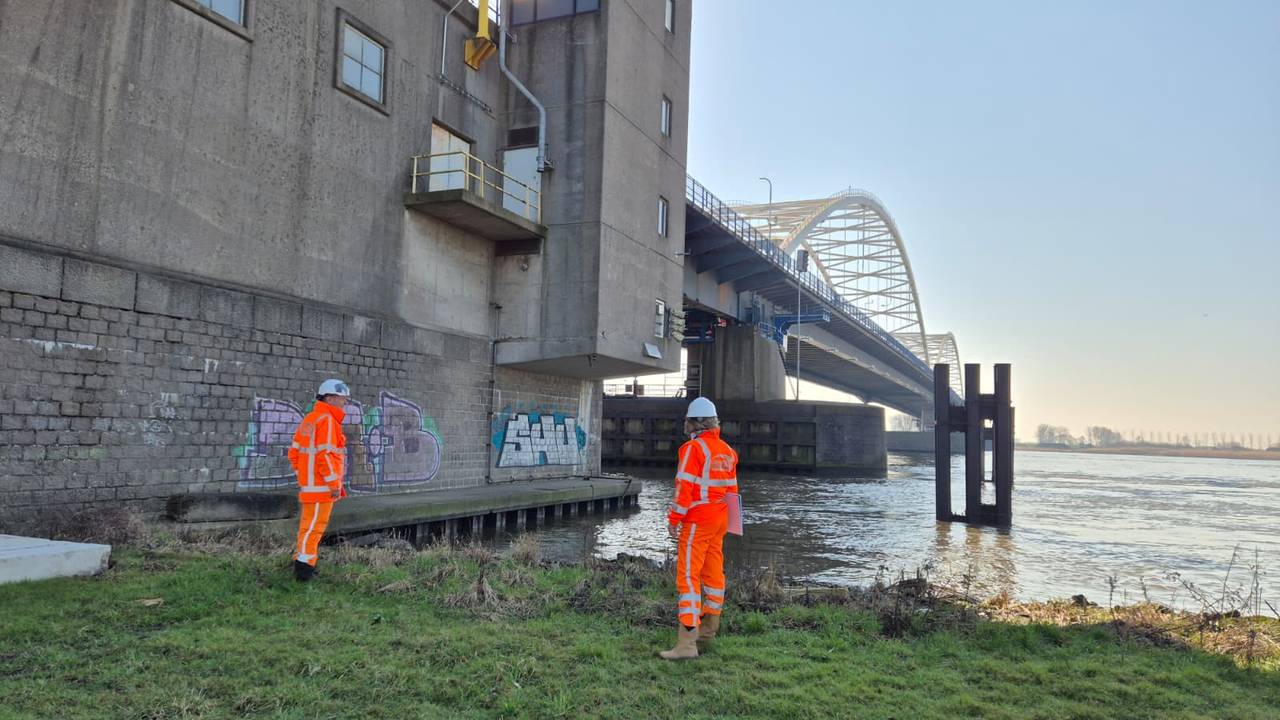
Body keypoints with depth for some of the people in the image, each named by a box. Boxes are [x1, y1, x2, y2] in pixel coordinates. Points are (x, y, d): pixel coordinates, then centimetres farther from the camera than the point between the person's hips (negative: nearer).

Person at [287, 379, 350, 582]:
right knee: (314, 525, -5)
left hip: (309, 483, 10)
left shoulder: (309, 419, 15)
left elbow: (294, 452, 18)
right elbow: (325, 454, -22)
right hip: (321, 485, -10)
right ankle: (304, 566, -2)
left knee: (309, 524, 18)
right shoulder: (327, 420, -15)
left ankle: (302, 563, 27)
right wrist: (334, 483, -18)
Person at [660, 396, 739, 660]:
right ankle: (709, 627, 36)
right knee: (713, 571, 19)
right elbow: (732, 489, 15)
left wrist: (673, 519, -13)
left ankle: (687, 642, -13)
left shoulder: (693, 448, -14)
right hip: (720, 519, 8)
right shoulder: (727, 451, 9)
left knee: (688, 576, -9)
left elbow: (684, 488, -18)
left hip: (697, 520, -8)